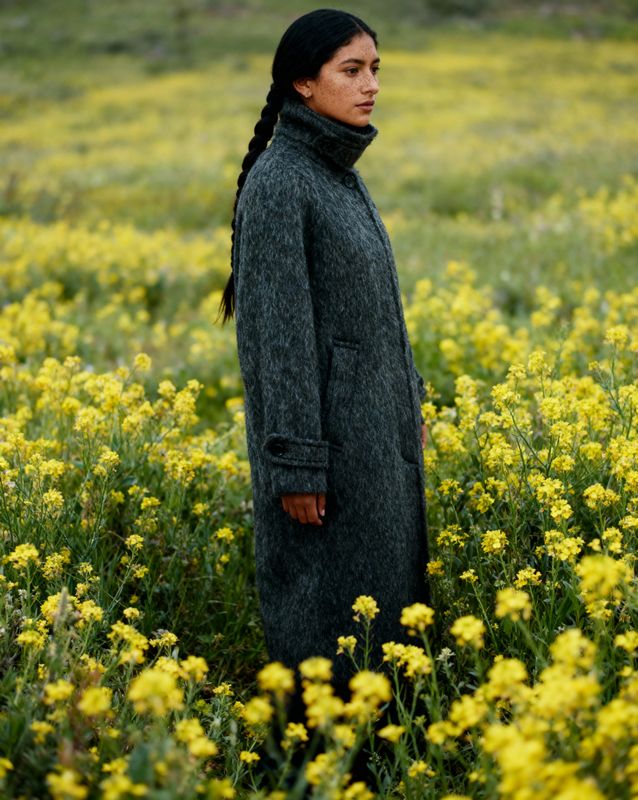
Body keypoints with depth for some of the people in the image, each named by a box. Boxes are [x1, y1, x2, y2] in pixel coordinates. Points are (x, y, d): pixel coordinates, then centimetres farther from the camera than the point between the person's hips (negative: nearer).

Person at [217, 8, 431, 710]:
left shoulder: (339, 173, 11)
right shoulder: (278, 183, -17)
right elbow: (274, 330, -20)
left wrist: (408, 404, 20)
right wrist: (295, 466, -20)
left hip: (375, 428, 9)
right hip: (323, 432, -9)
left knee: (385, 589, 15)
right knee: (329, 614, 0)